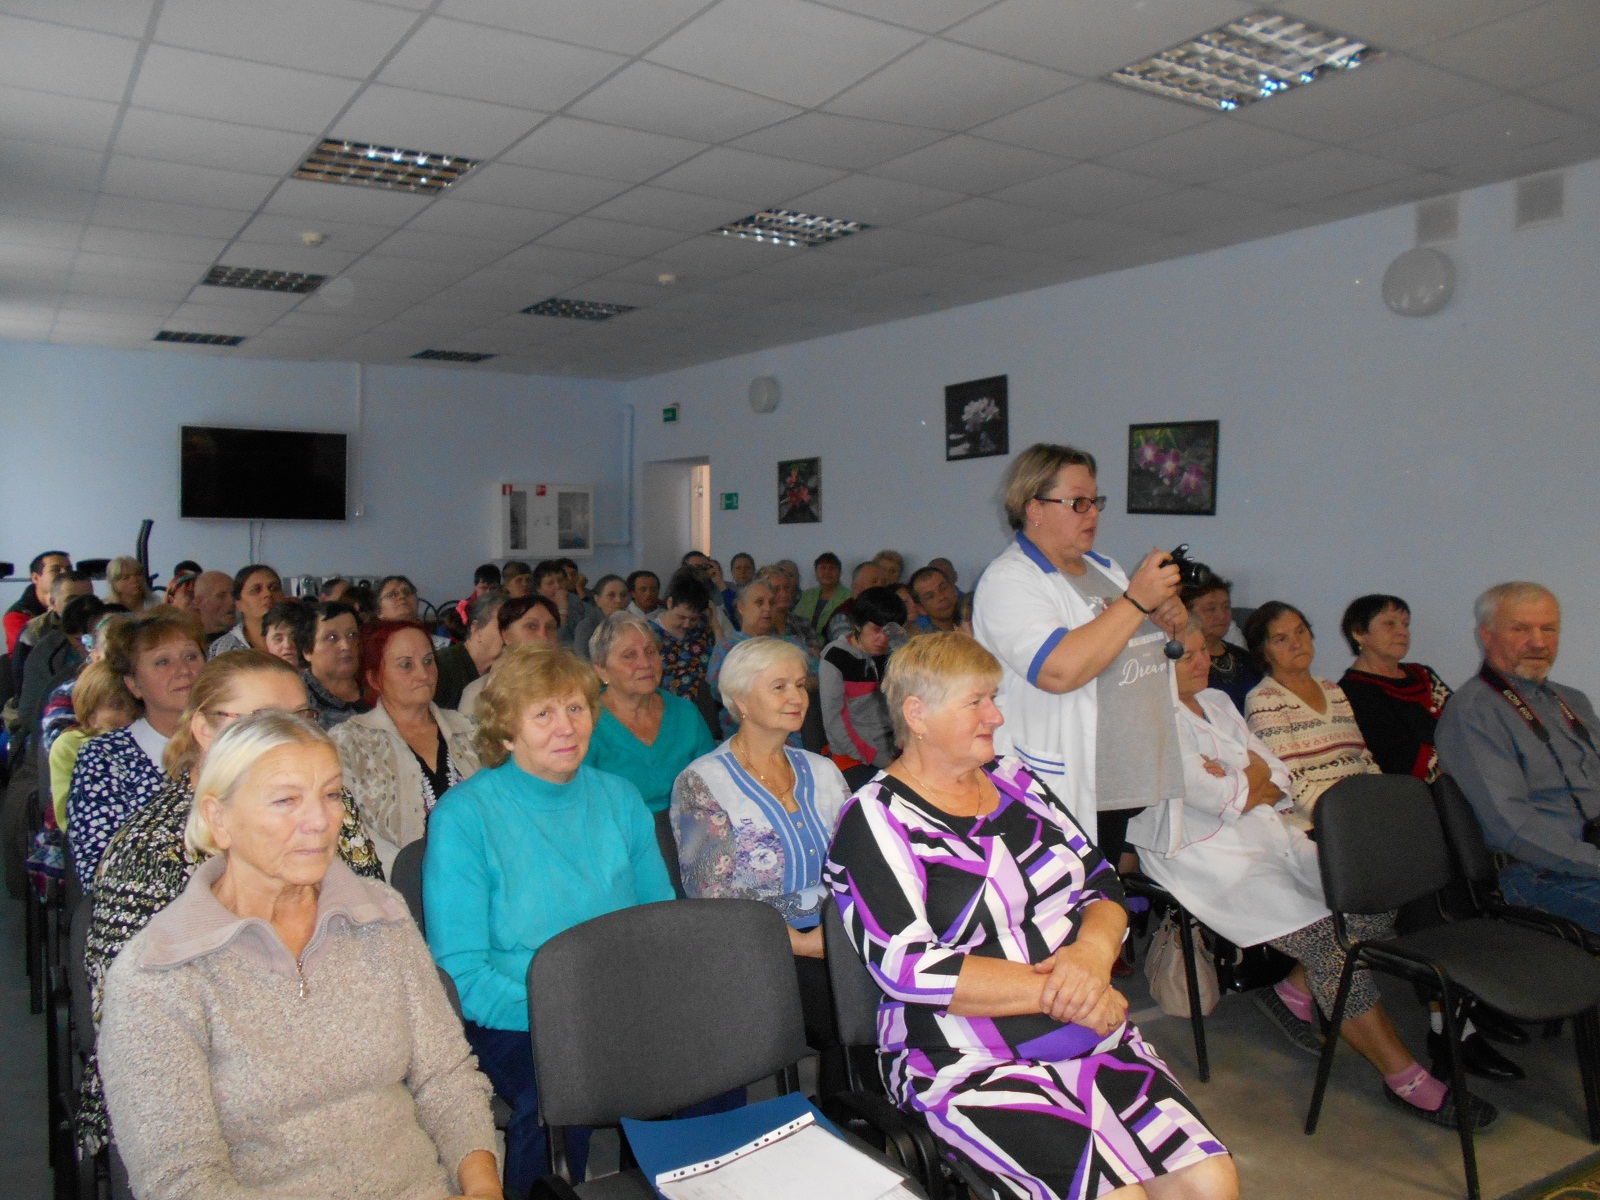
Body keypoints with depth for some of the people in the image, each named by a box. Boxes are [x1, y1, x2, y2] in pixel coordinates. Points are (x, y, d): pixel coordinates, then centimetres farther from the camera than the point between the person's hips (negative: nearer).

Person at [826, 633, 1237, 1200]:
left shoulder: (1013, 779, 12)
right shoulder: (875, 822, -7)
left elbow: (1103, 886, 11)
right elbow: (907, 967, -17)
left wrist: (1093, 949, -11)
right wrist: (1059, 991, -16)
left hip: (1096, 1040, 6)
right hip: (970, 1066, -6)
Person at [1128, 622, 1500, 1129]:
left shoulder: (1217, 701, 16)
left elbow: (1279, 776, 11)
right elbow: (1221, 799, -16)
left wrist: (1245, 781, -9)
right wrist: (1251, 785, 2)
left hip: (1269, 834, 8)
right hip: (1205, 853, -8)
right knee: (1327, 936, -20)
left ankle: (1294, 992, 10)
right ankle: (1402, 1076, -7)